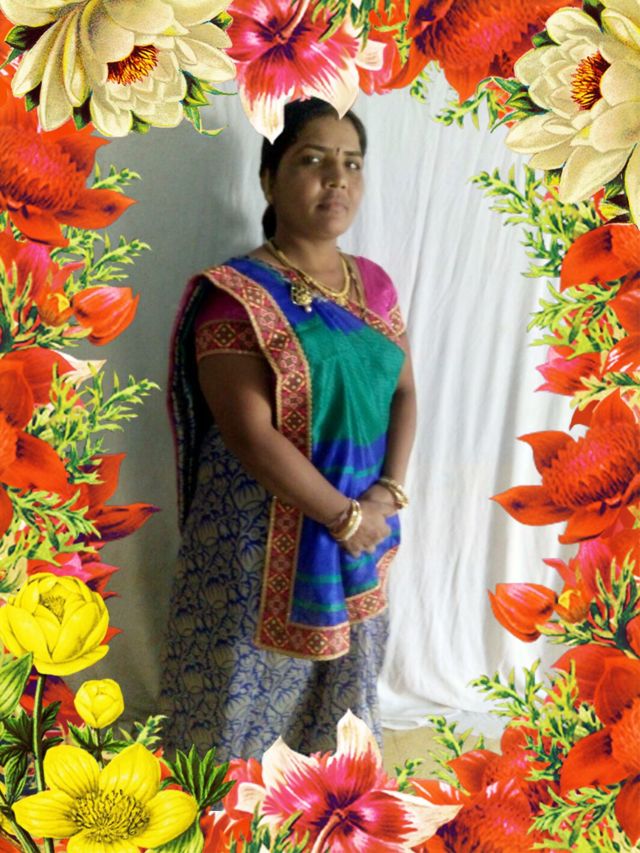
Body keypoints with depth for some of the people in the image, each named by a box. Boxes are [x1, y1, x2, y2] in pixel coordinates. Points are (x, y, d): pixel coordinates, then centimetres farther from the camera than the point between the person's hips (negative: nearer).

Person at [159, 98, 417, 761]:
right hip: (260, 536, -6)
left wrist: (388, 491, -9)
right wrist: (343, 515, -17)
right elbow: (250, 433, -21)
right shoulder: (234, 294, -15)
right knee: (252, 677, 10)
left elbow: (402, 389, 6)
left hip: (363, 523, 6)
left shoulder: (373, 283, 5)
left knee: (345, 671, 21)